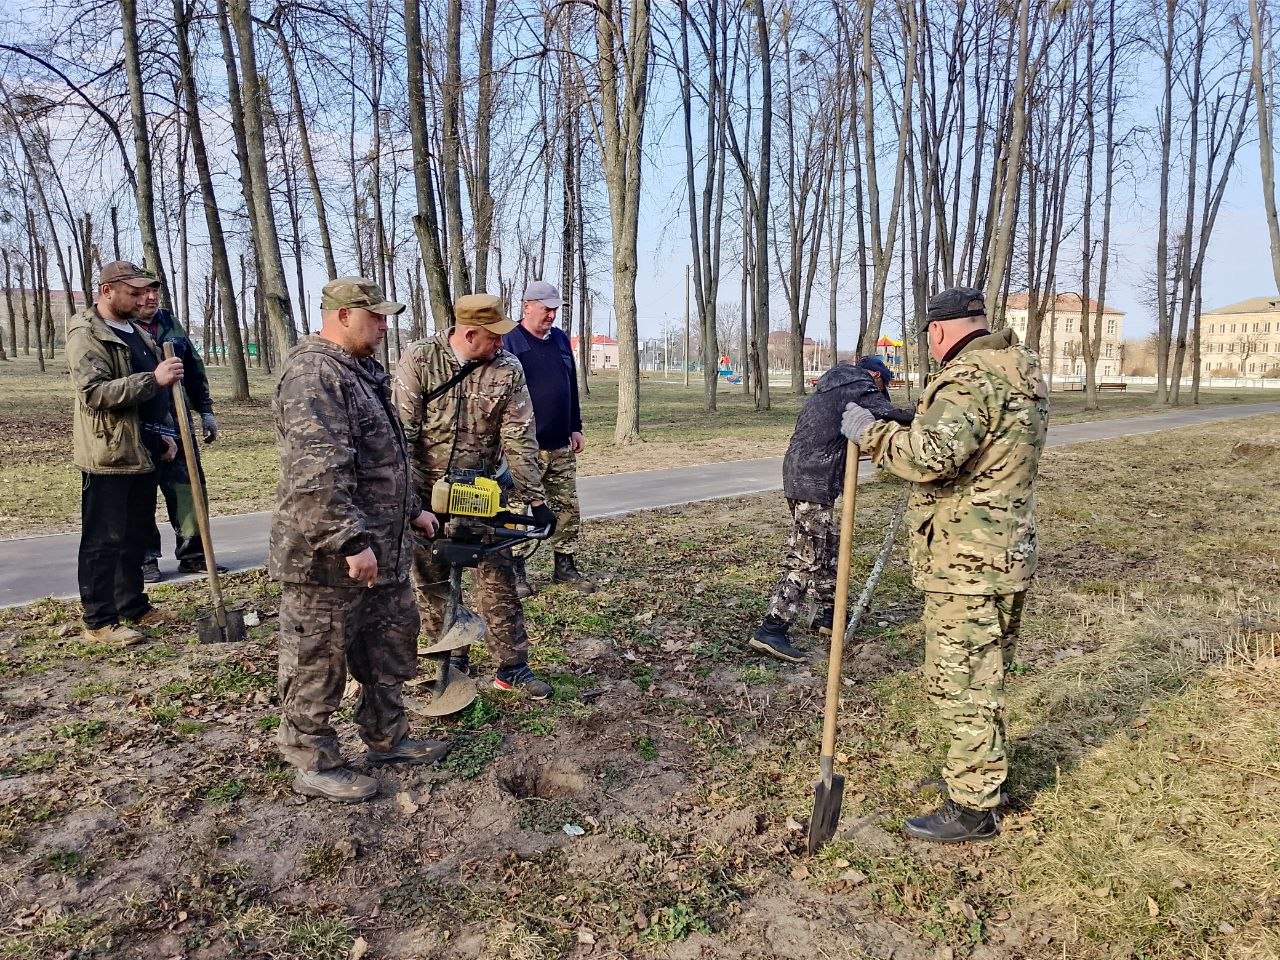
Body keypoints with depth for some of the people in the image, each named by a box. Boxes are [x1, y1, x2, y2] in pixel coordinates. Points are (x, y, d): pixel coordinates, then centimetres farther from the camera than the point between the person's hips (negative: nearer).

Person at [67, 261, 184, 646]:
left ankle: (134, 606, 27)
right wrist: (153, 378, -30)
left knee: (136, 537, 16)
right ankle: (99, 621, 6)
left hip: (142, 452, 9)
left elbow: (155, 393, 23)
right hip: (109, 455, -9)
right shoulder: (86, 336, -11)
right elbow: (94, 393, -23)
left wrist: (165, 432, 13)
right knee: (104, 541, -2)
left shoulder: (136, 332, 17)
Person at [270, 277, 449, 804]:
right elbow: (316, 472, -28)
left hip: (381, 551, 11)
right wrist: (350, 541, -29)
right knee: (318, 662, 6)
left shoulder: (360, 373, 16)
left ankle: (387, 739, 36)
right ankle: (314, 765, 22)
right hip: (329, 558, -10)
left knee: (391, 646, 20)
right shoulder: (313, 374, -19)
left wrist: (411, 509, 24)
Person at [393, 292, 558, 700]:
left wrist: (536, 500, -10)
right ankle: (452, 661, 27)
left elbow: (519, 439, -9)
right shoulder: (419, 359, -13)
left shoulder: (508, 370, -9)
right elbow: (402, 430, -14)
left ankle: (512, 668, 12)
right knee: (433, 582, 10)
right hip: (426, 491, 0)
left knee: (499, 580, 2)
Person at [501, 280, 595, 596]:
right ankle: (516, 573, 12)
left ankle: (565, 566, 21)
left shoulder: (561, 339, 13)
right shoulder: (508, 342, -7)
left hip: (561, 446, 6)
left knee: (568, 507, 9)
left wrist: (576, 427, 14)